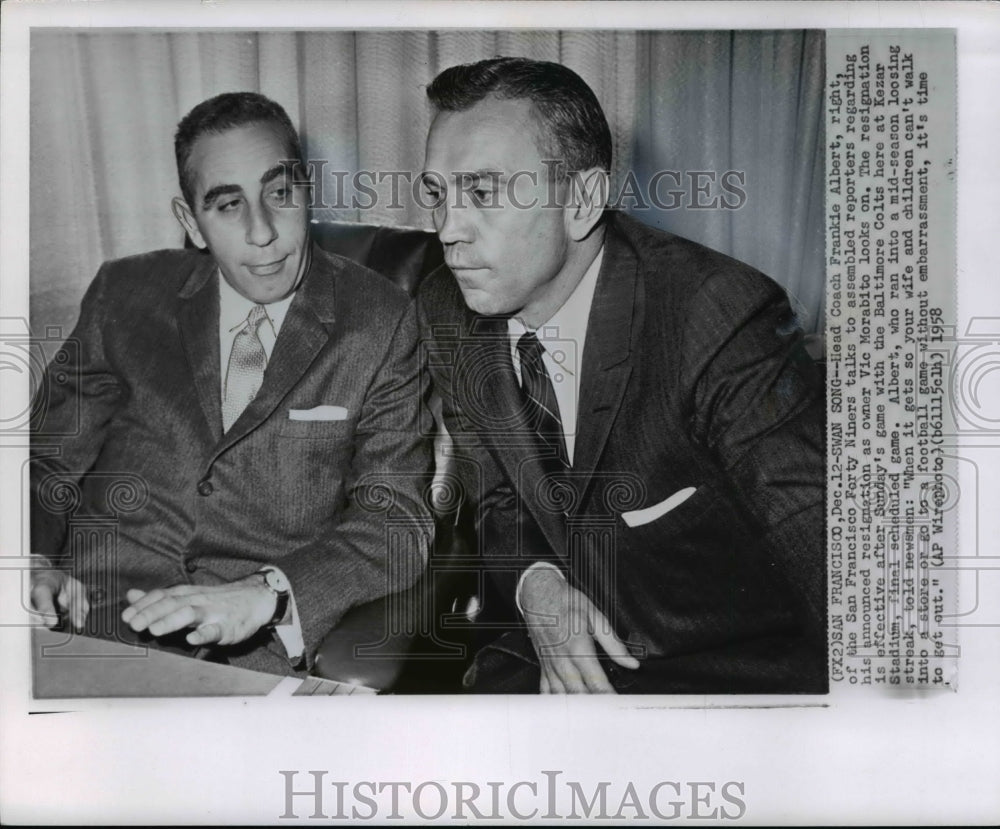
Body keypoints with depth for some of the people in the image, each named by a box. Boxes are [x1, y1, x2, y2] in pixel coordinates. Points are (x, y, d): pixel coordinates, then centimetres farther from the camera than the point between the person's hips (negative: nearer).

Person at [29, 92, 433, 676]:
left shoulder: (380, 322, 1)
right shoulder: (125, 295, 8)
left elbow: (398, 521, -5)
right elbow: (48, 467, 14)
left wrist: (264, 594, -21)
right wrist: (32, 564, -9)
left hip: (263, 651, -1)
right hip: (98, 624, 2)